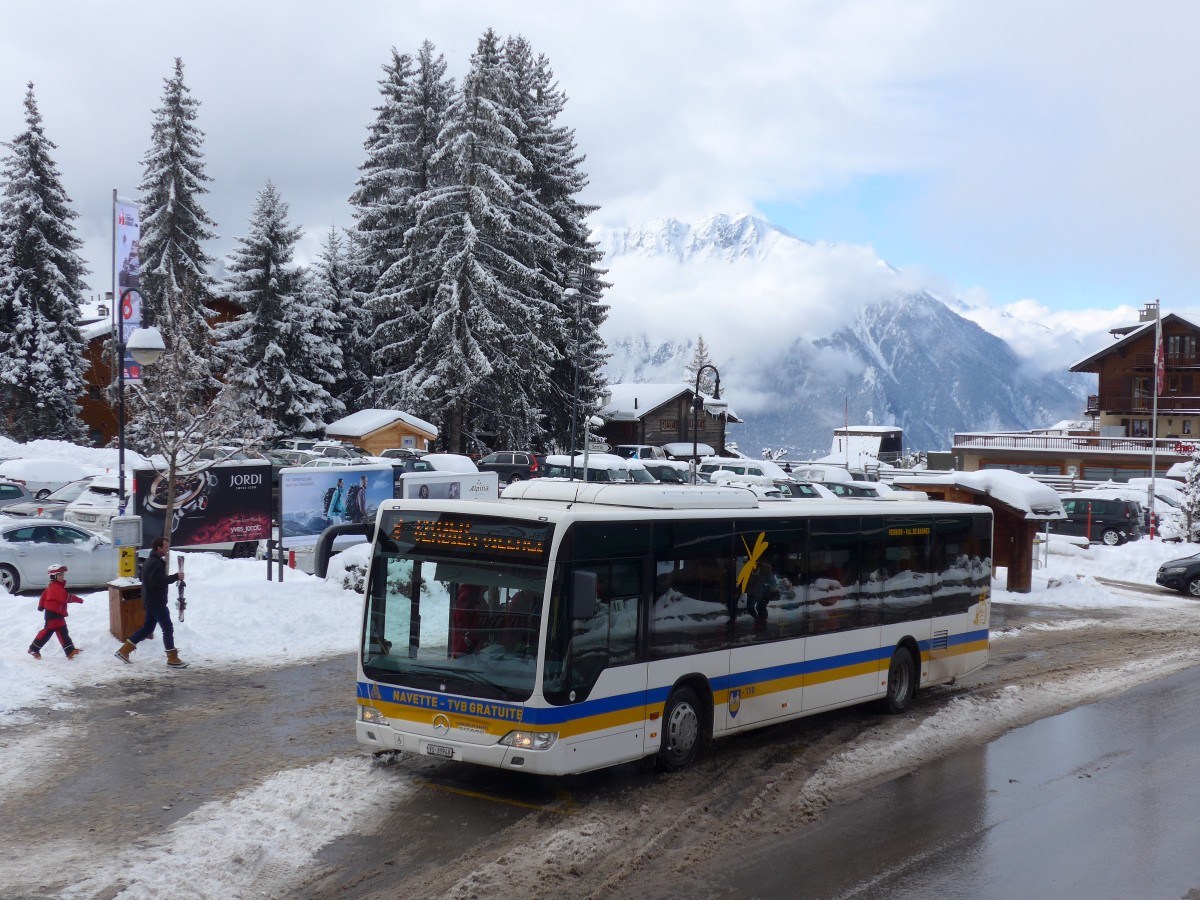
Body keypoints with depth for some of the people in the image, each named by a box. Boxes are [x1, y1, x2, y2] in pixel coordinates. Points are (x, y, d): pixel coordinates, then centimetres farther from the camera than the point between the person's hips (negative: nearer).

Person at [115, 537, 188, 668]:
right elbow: (159, 581, -32)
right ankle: (173, 659, -1)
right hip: (156, 602, -10)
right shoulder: (156, 563, -19)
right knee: (168, 628, -5)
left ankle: (124, 650, 20)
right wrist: (176, 577, -26)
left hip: (151, 601, 10)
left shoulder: (152, 561, 15)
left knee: (147, 628, 17)